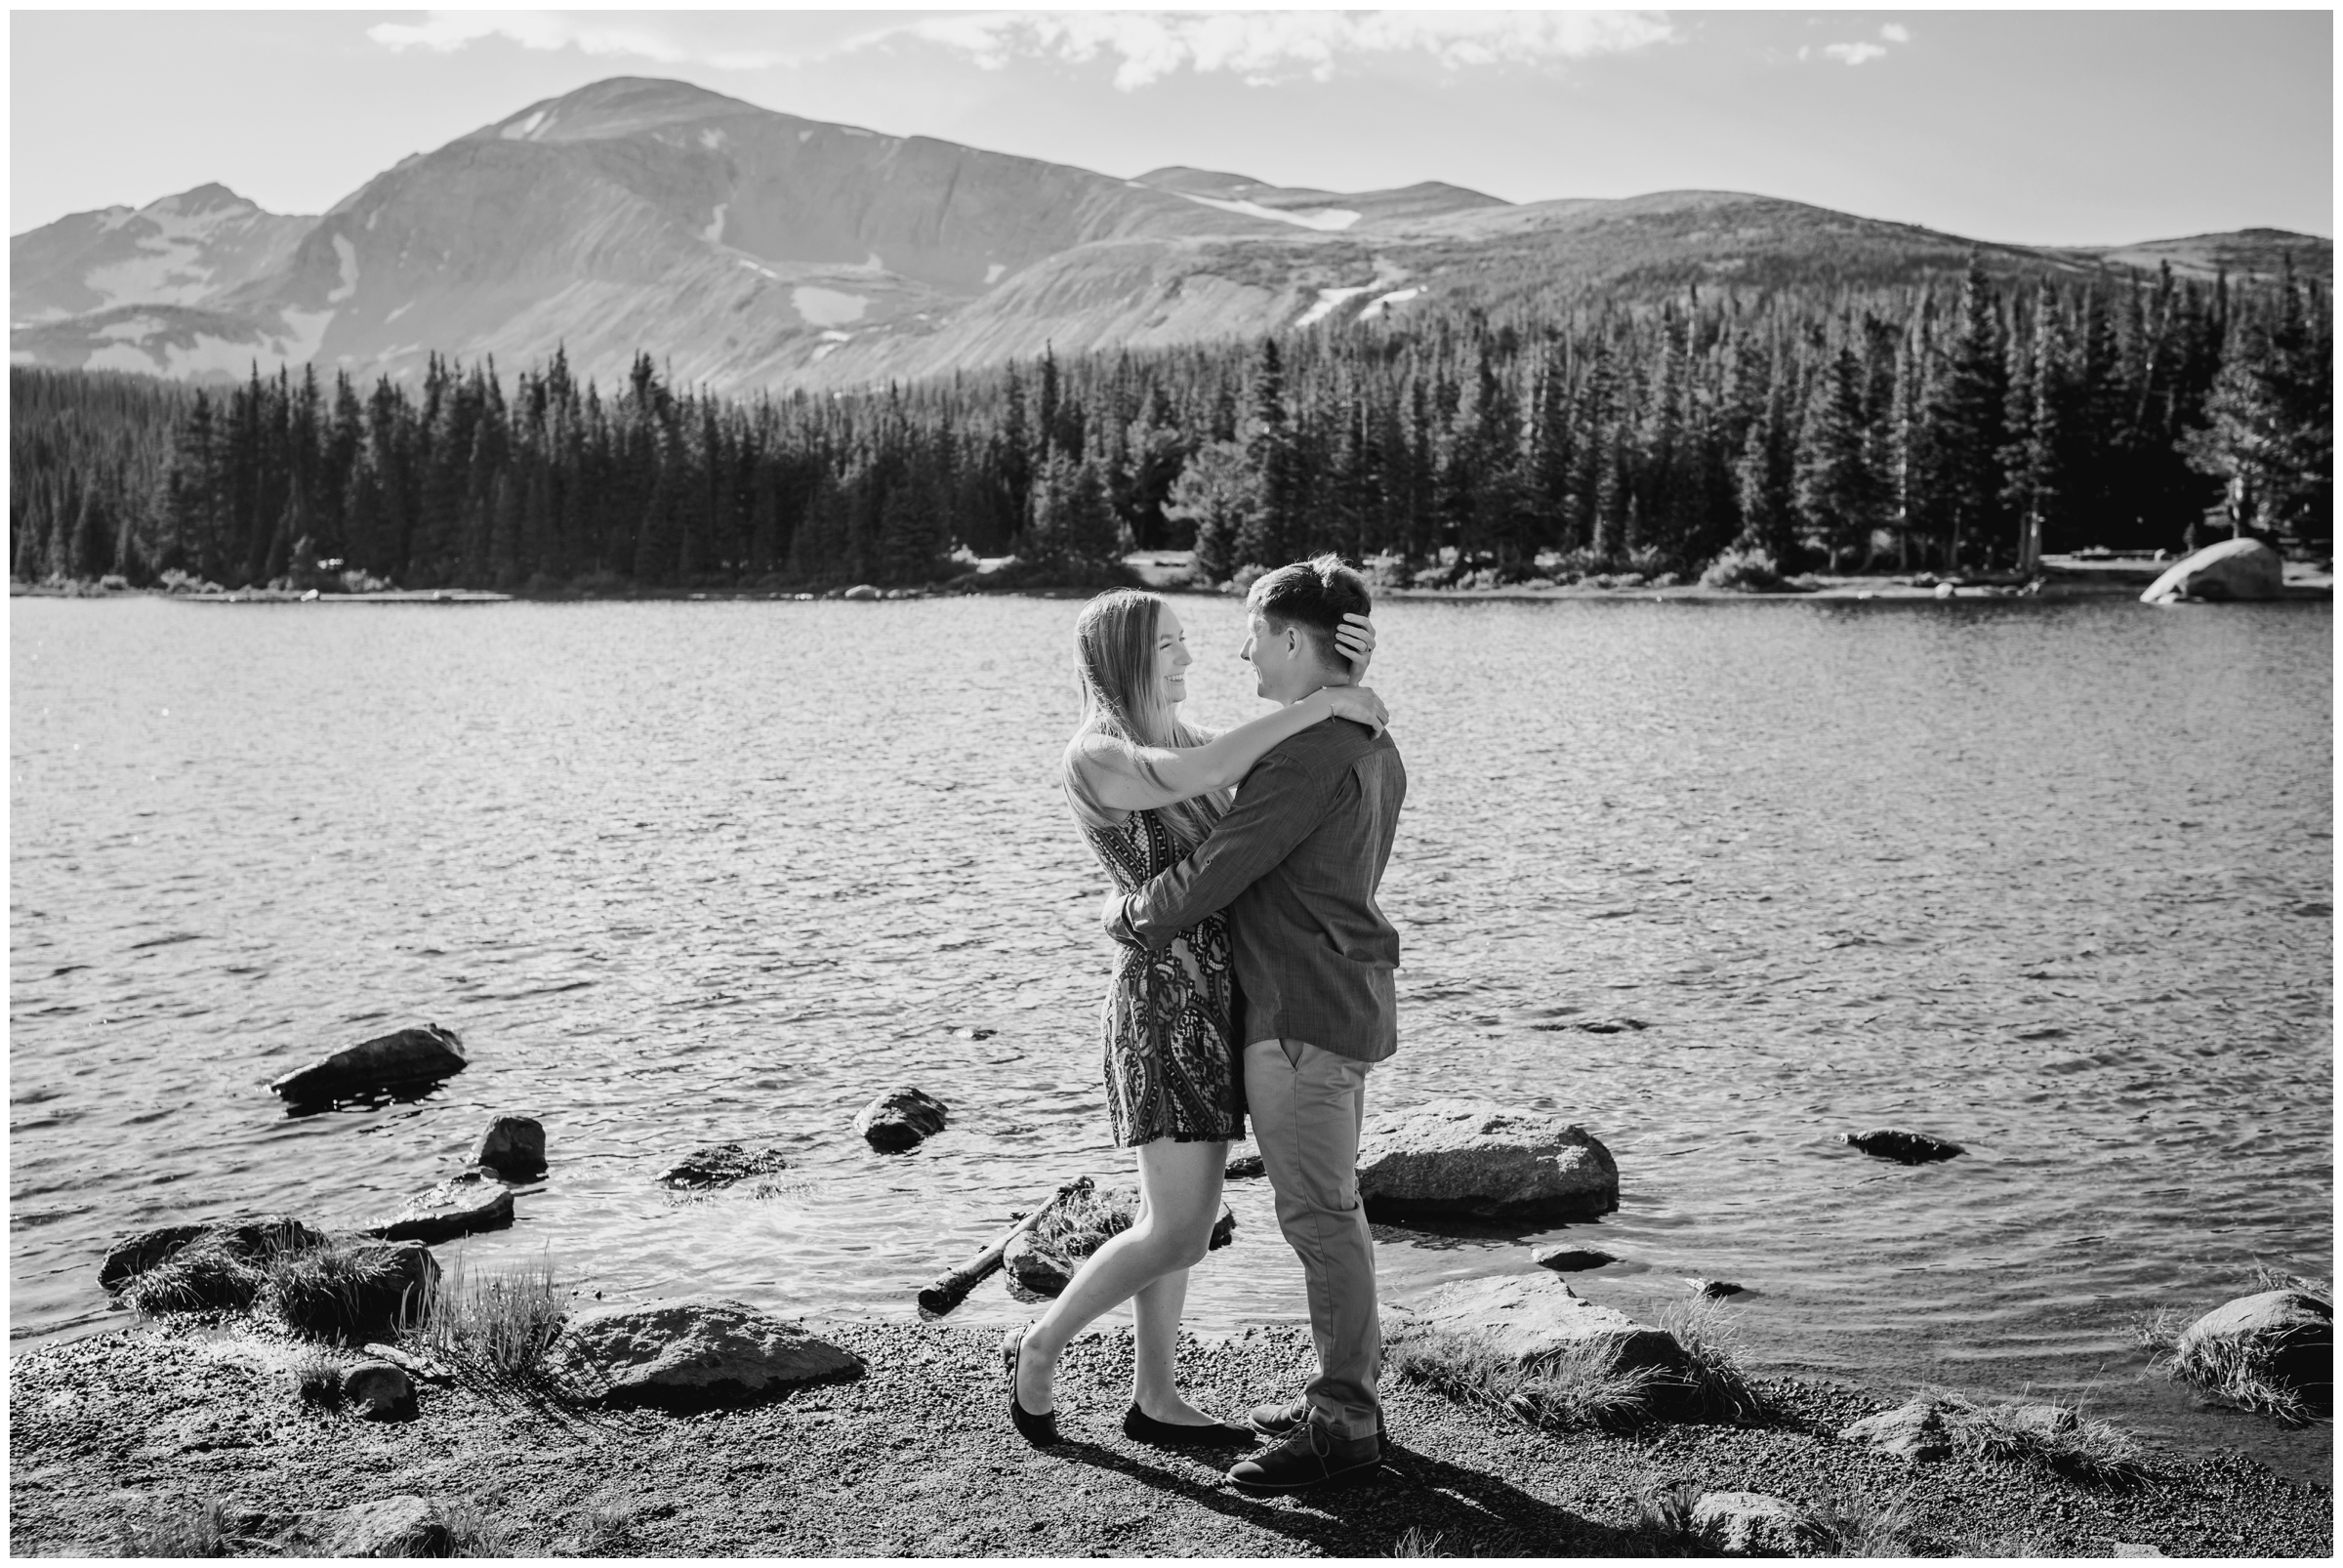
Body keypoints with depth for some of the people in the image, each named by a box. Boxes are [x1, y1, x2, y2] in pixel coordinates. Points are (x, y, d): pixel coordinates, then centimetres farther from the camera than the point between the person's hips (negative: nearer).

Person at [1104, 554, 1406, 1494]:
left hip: (1301, 1013, -10)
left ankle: (1343, 1428, 2)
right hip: (1351, 1001, 10)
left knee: (1319, 1217, -5)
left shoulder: (1310, 752, -19)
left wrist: (1129, 917, -2)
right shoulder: (1374, 747, 13)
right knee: (1332, 1209, 16)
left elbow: (1216, 873, -20)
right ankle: (1349, 1397, 25)